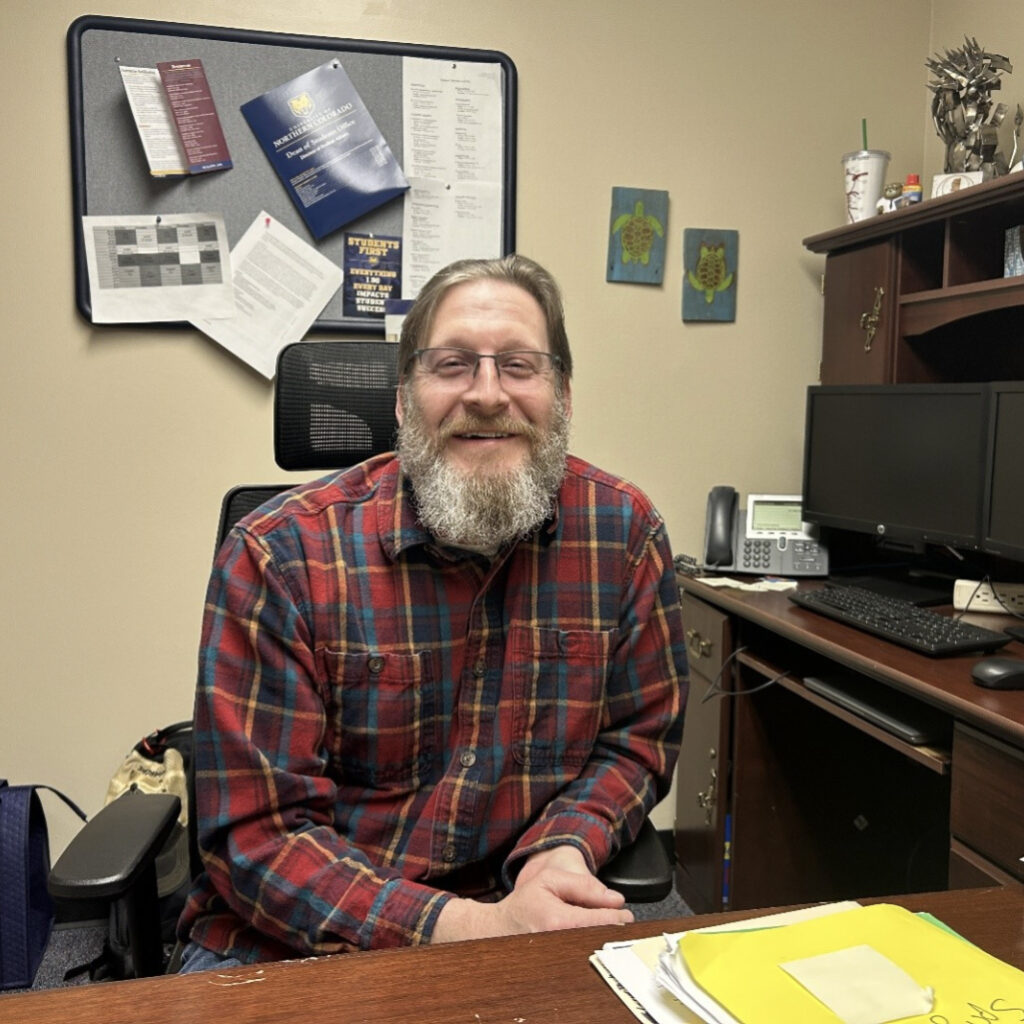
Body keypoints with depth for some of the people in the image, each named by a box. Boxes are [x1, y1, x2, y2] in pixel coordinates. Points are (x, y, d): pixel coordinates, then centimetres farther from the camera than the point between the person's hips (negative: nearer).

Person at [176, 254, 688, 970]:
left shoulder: (625, 533, -5)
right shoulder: (280, 556, -14)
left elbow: (637, 736, 6)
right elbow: (260, 832, -14)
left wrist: (566, 849, -14)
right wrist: (468, 927, -25)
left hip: (527, 916, 2)